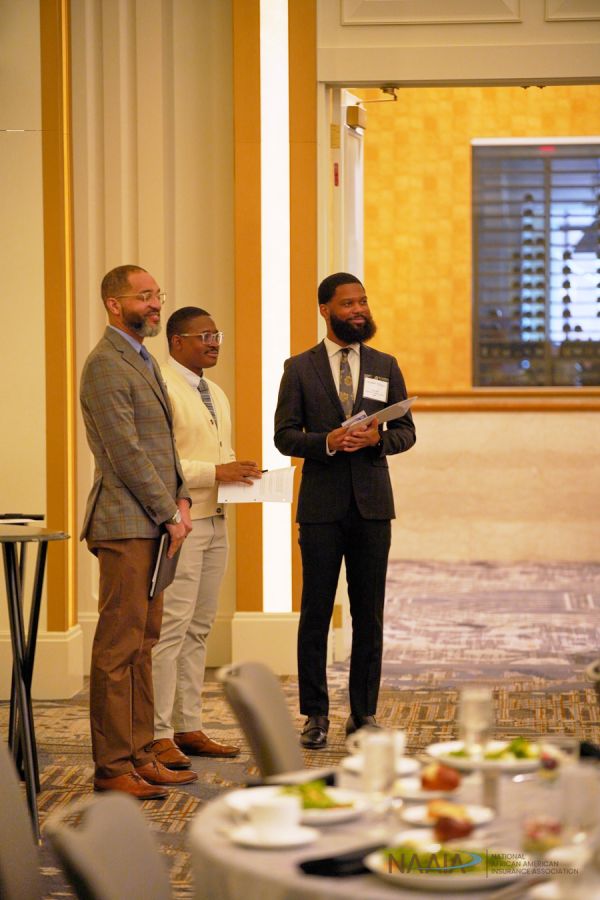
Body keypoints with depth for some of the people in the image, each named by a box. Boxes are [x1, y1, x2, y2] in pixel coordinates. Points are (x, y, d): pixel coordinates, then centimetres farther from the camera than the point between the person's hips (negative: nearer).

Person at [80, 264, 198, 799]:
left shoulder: (143, 361, 19)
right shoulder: (105, 365, -12)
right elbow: (126, 451, -16)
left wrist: (181, 498, 8)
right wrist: (169, 514, -13)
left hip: (153, 524, 10)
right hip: (125, 524, -10)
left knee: (142, 644, 12)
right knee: (118, 647, -6)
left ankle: (140, 755, 18)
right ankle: (112, 768, -1)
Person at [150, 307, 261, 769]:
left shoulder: (216, 394, 22)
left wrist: (240, 472, 8)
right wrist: (215, 472, -21)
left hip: (215, 519, 9)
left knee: (199, 628, 10)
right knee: (171, 627, -10)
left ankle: (189, 728, 15)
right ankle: (157, 735, -7)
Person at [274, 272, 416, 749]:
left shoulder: (386, 366, 11)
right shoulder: (299, 368, 4)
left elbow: (407, 431, 10)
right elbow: (284, 435, 0)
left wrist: (379, 438, -12)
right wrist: (326, 441, -17)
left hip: (372, 503, 2)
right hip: (322, 505, -2)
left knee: (369, 615, 5)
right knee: (316, 613, 0)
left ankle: (364, 713, 13)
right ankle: (316, 715, 7)